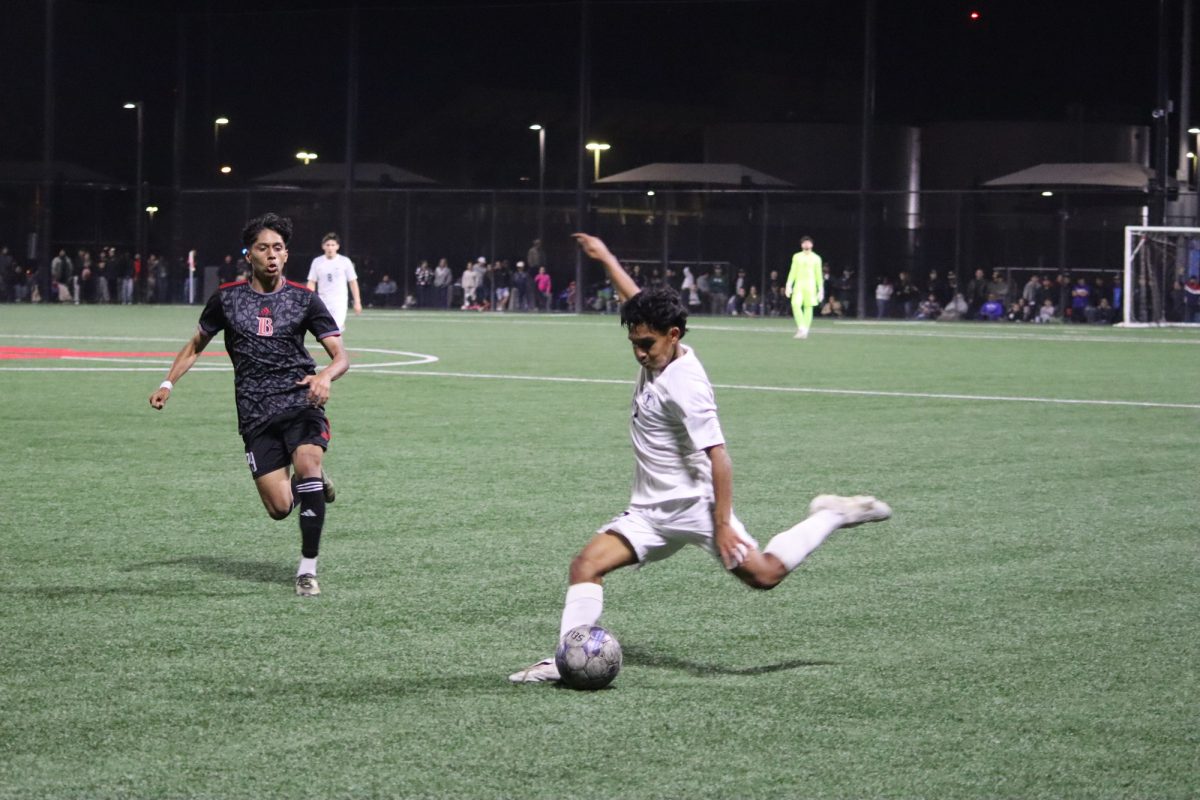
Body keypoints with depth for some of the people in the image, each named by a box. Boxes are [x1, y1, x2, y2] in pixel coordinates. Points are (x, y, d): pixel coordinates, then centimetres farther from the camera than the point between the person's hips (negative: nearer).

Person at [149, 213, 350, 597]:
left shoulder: (304, 299, 3)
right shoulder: (227, 298, 7)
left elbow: (341, 356, 0)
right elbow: (196, 345, 22)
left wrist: (325, 376, -23)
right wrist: (168, 384, 10)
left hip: (299, 401, -1)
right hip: (256, 413, 1)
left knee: (307, 461, -30)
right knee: (280, 507, -10)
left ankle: (308, 569, -17)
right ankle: (313, 481, 29)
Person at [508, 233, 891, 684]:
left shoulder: (685, 385, -20)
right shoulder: (658, 356, 6)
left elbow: (718, 457, -23)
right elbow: (639, 303, 27)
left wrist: (723, 524, -25)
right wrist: (605, 258, 36)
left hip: (693, 504, -8)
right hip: (650, 512, 8)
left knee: (764, 575, -12)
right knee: (586, 565, -9)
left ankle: (831, 517, 9)